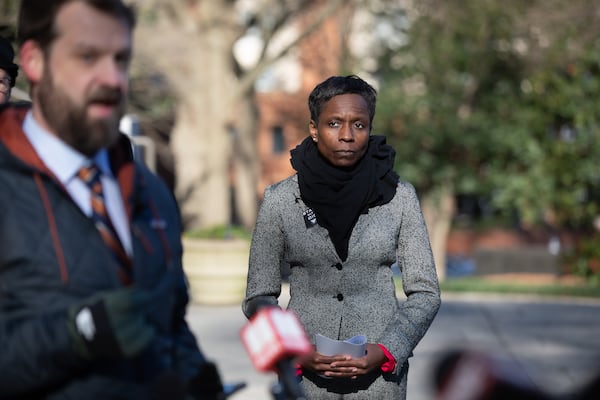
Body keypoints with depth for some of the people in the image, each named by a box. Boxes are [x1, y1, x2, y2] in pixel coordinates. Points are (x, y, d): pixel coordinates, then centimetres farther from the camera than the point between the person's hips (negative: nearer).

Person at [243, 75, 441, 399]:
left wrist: (385, 351, -13)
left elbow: (424, 293, 1)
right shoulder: (280, 200, -2)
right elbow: (259, 297, 2)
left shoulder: (399, 197, -1)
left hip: (379, 374, 0)